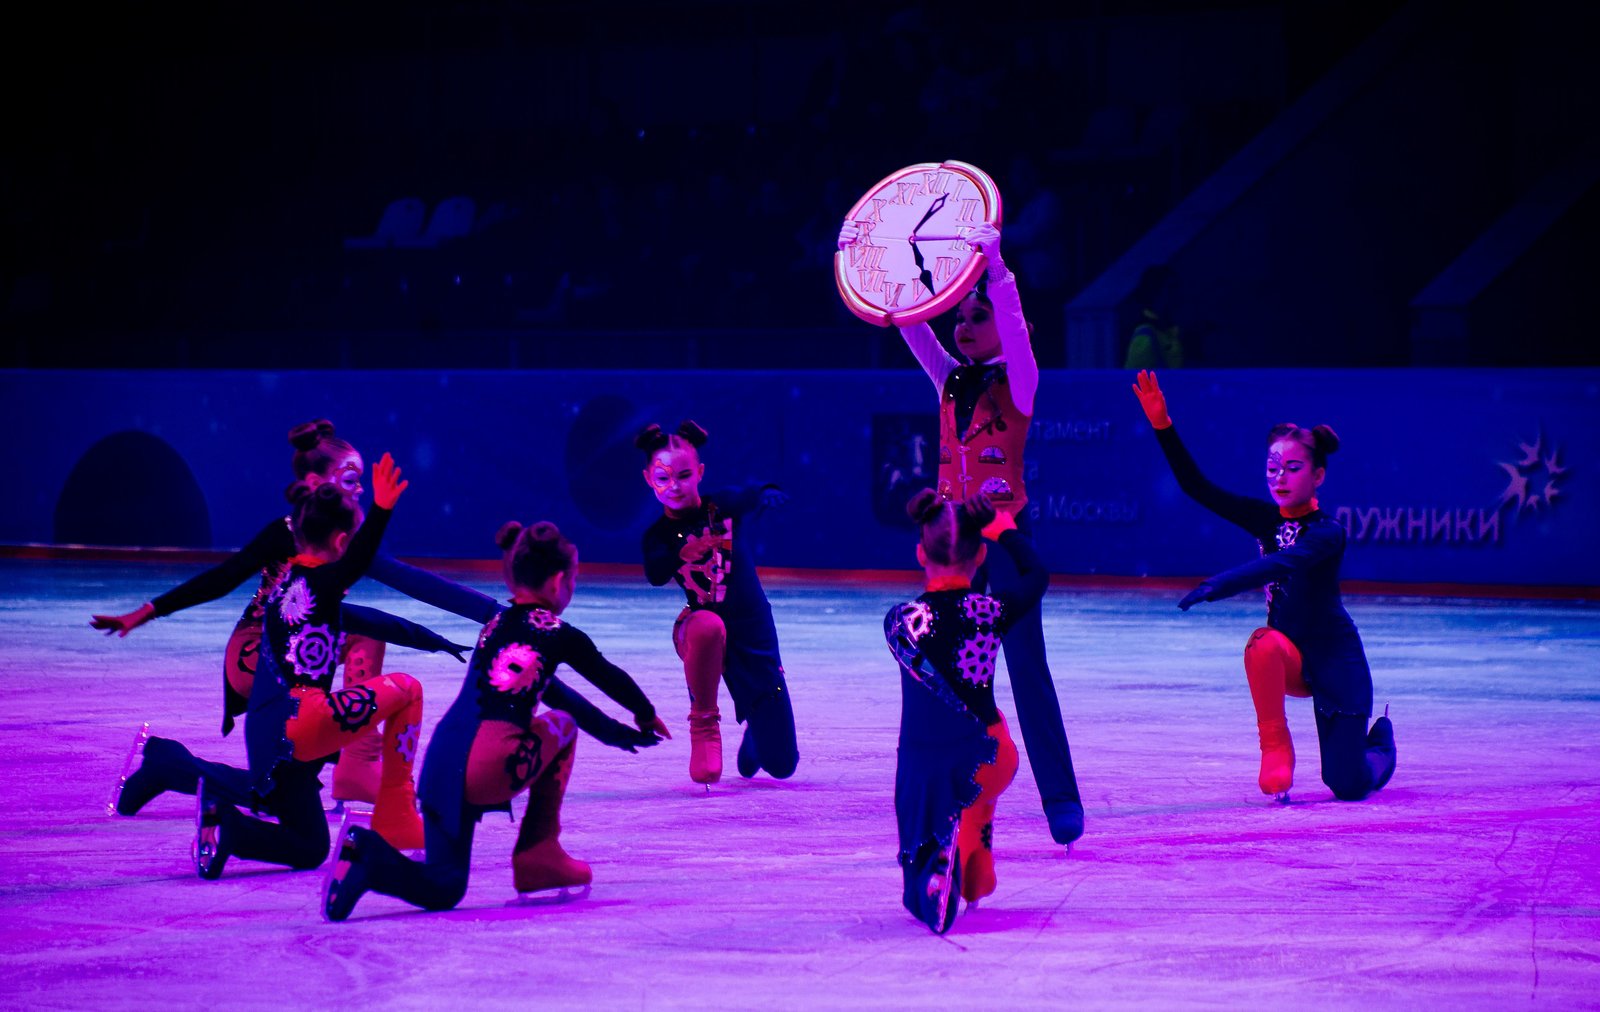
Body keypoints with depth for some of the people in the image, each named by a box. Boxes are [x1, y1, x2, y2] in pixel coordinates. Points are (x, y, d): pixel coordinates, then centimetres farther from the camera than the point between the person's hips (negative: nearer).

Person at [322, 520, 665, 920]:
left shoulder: (496, 625, 25)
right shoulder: (559, 636, 5)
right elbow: (613, 680, 21)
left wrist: (613, 731, 47)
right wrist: (646, 715, 43)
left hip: (440, 763, 6)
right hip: (488, 767, -6)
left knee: (443, 890, 12)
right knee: (562, 726, 25)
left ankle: (365, 851, -17)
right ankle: (538, 858, 21)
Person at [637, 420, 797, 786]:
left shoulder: (723, 505, -6)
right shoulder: (659, 535, -7)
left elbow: (772, 495, 13)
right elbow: (655, 576, -29)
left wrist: (769, 496, -4)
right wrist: (682, 554, -42)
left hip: (753, 632, 2)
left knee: (781, 764, 3)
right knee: (708, 627, -44)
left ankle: (754, 731, 44)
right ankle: (703, 724, -21)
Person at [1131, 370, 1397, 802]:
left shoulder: (1327, 532, -19)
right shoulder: (1265, 519, -2)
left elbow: (1284, 564, -37)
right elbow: (1197, 487, -9)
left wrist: (1219, 586, -51)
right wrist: (1162, 426, -21)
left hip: (1335, 660, -3)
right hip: (1290, 657, 4)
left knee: (1349, 787, -6)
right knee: (1263, 645, -36)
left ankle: (1379, 738, 31)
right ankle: (1276, 748, -18)